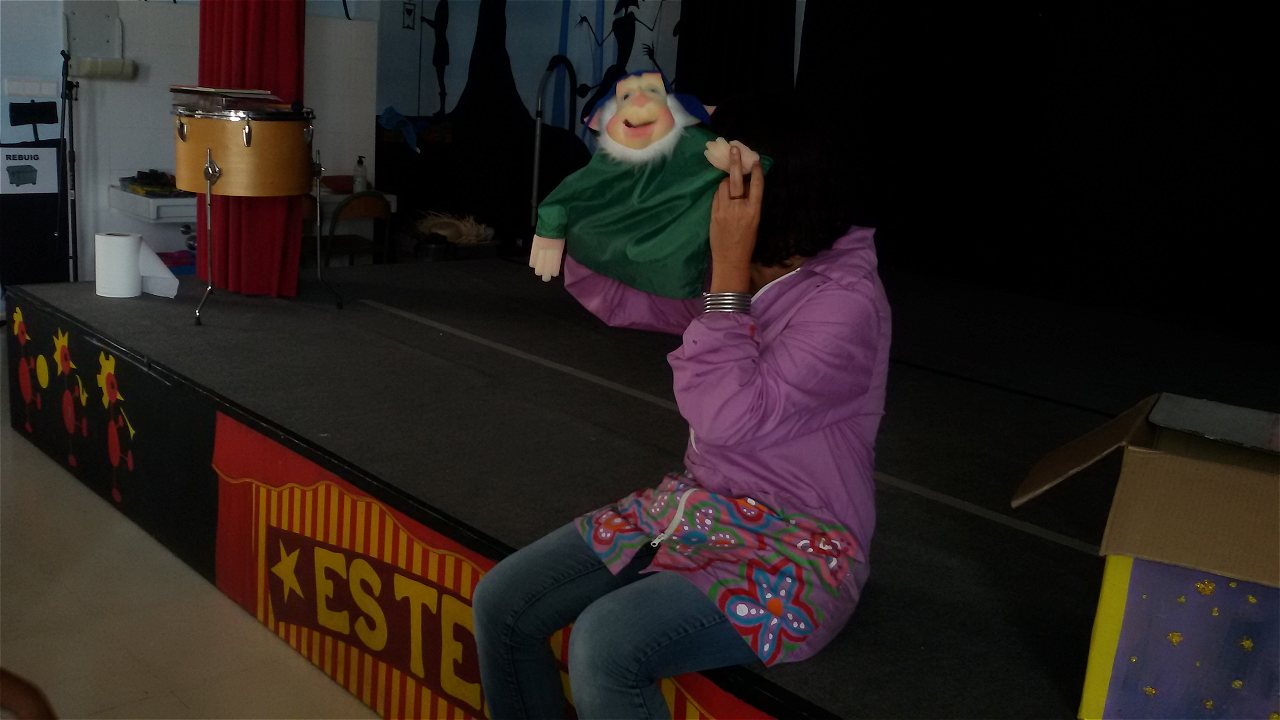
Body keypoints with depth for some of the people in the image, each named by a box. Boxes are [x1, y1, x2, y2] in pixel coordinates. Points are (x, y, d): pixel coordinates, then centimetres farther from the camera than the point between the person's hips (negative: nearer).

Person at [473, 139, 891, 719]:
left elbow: (730, 420, -29)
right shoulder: (722, 277, 3)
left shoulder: (846, 301, -20)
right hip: (695, 510, 8)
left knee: (603, 646, -31)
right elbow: (612, 294, 11)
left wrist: (729, 267, -27)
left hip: (791, 552, -8)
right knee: (501, 605, -4)